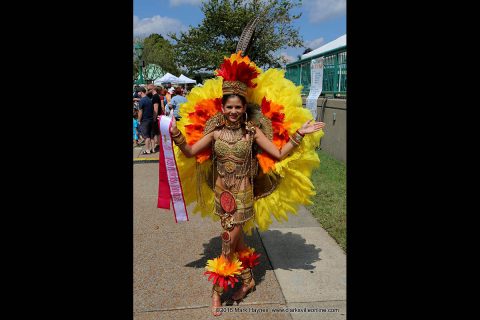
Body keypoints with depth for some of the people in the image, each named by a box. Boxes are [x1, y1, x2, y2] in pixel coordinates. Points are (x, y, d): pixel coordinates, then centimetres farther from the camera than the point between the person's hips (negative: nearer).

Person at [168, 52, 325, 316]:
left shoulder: (253, 131, -7)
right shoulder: (215, 131, -3)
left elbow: (280, 155, -9)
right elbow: (190, 152, -4)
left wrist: (299, 134, -16)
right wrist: (176, 135, -18)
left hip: (243, 192, -2)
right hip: (221, 190, 3)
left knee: (230, 240, 0)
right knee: (234, 239, 16)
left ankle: (218, 289, 19)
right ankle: (248, 280, 38)